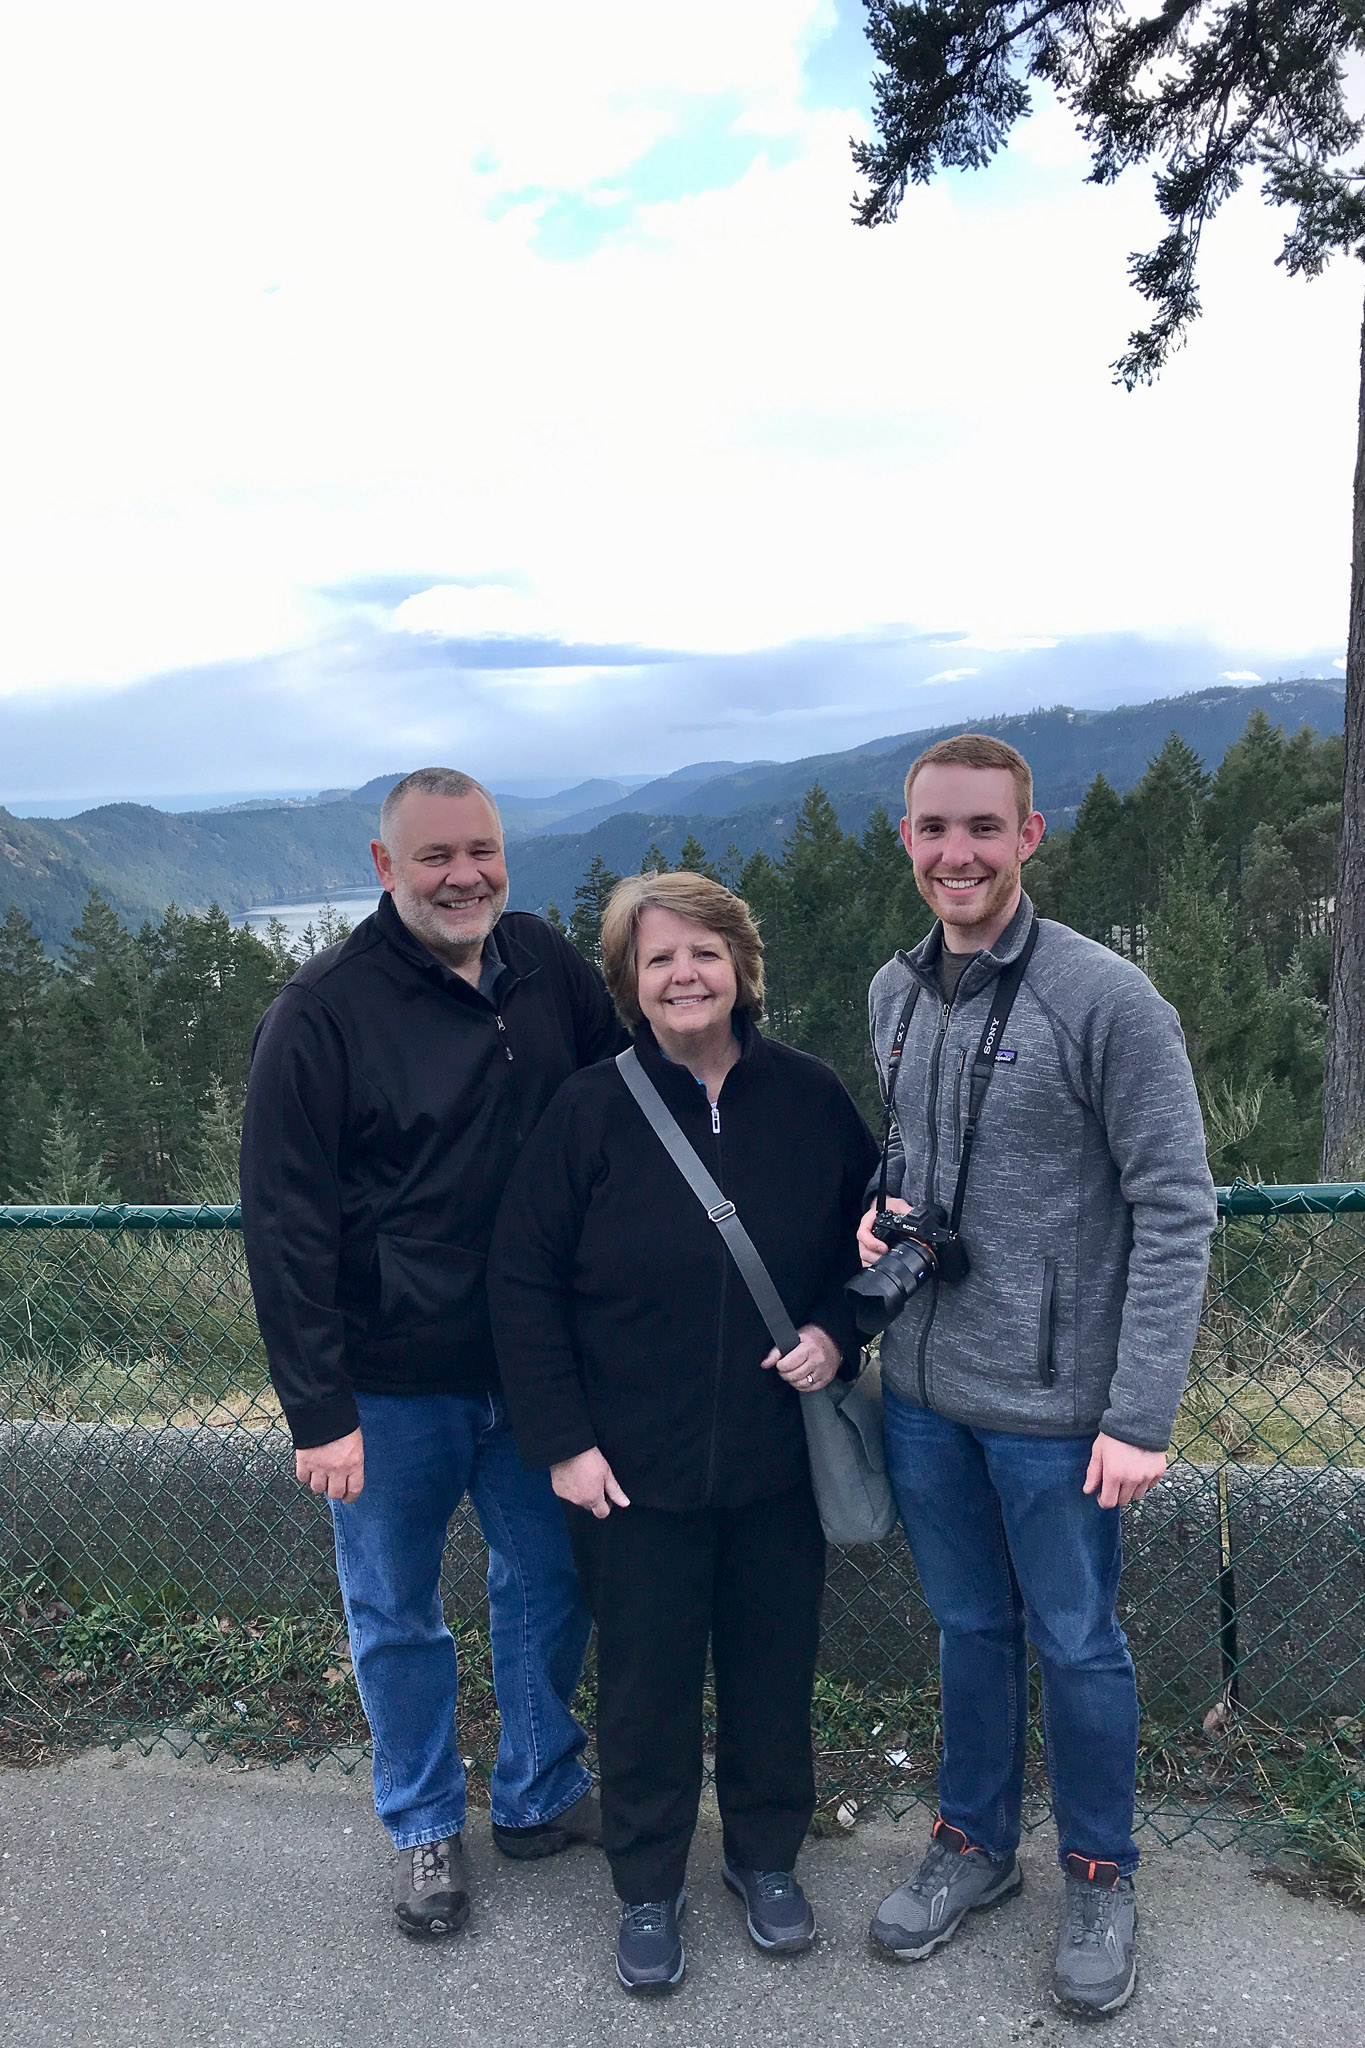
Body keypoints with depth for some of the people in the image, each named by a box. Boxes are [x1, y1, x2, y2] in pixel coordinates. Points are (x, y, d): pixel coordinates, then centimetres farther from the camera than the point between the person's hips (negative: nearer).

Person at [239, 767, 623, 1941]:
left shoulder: (549, 970, -1)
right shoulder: (324, 1010, -14)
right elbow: (285, 1224, -14)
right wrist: (318, 1411, -15)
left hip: (534, 1363, 4)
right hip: (392, 1384, -4)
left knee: (550, 1581, 18)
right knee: (396, 1613, 14)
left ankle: (541, 1792, 41)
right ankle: (424, 1827, 38)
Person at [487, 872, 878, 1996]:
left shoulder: (811, 1097, -5)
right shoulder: (591, 1110, -10)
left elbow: (869, 1239, 8)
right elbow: (523, 1281, -7)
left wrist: (836, 1331, -9)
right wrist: (563, 1440, -10)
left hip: (780, 1462, 2)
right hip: (633, 1471, -1)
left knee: (774, 1671, 19)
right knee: (645, 1684, 14)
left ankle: (767, 1856, 44)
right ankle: (648, 1886, 39)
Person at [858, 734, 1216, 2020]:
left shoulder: (1106, 999, -15)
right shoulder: (893, 994, 5)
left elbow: (1175, 1212, -14)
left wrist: (1142, 1415, -17)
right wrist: (880, 1213, -1)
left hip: (1053, 1405, -5)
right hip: (923, 1392, 5)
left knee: (1075, 1644, 12)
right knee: (969, 1626, 20)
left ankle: (1099, 1876, 36)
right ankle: (973, 1843, 40)